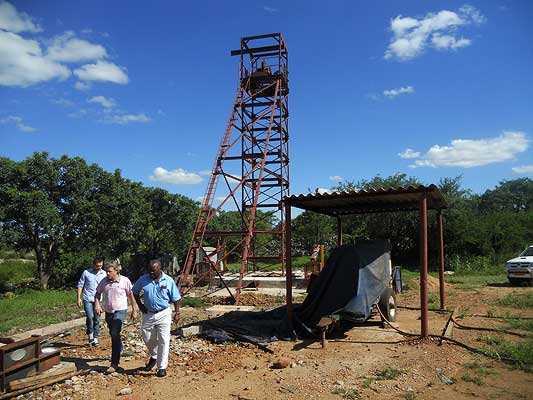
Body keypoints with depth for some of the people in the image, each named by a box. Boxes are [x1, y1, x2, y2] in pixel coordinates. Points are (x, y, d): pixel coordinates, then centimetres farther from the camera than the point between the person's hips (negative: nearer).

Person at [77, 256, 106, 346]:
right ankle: (90, 333, 7)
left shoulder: (104, 274, 3)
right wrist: (79, 298, -2)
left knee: (97, 320, 6)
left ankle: (95, 338, 17)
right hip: (87, 299, -2)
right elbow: (80, 285, 3)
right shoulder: (86, 273, -2)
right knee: (90, 317, -17)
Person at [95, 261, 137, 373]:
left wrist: (134, 310, -1)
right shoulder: (104, 281, -1)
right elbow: (97, 293, 13)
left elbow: (131, 295, -3)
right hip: (108, 312, 5)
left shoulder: (125, 281, -11)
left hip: (120, 311, -5)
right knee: (113, 335, 21)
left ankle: (114, 363, -12)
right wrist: (97, 304, -6)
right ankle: (119, 350, 47)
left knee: (115, 334, -17)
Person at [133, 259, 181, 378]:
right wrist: (140, 305, 3)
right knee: (147, 339, 15)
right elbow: (135, 292, 13)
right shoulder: (143, 280, -4)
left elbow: (176, 298, -2)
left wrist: (177, 313, -4)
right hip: (148, 314, 3)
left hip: (163, 314, -3)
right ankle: (154, 356, 44)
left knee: (163, 341, -4)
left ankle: (162, 367, 8)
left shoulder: (168, 281, -8)